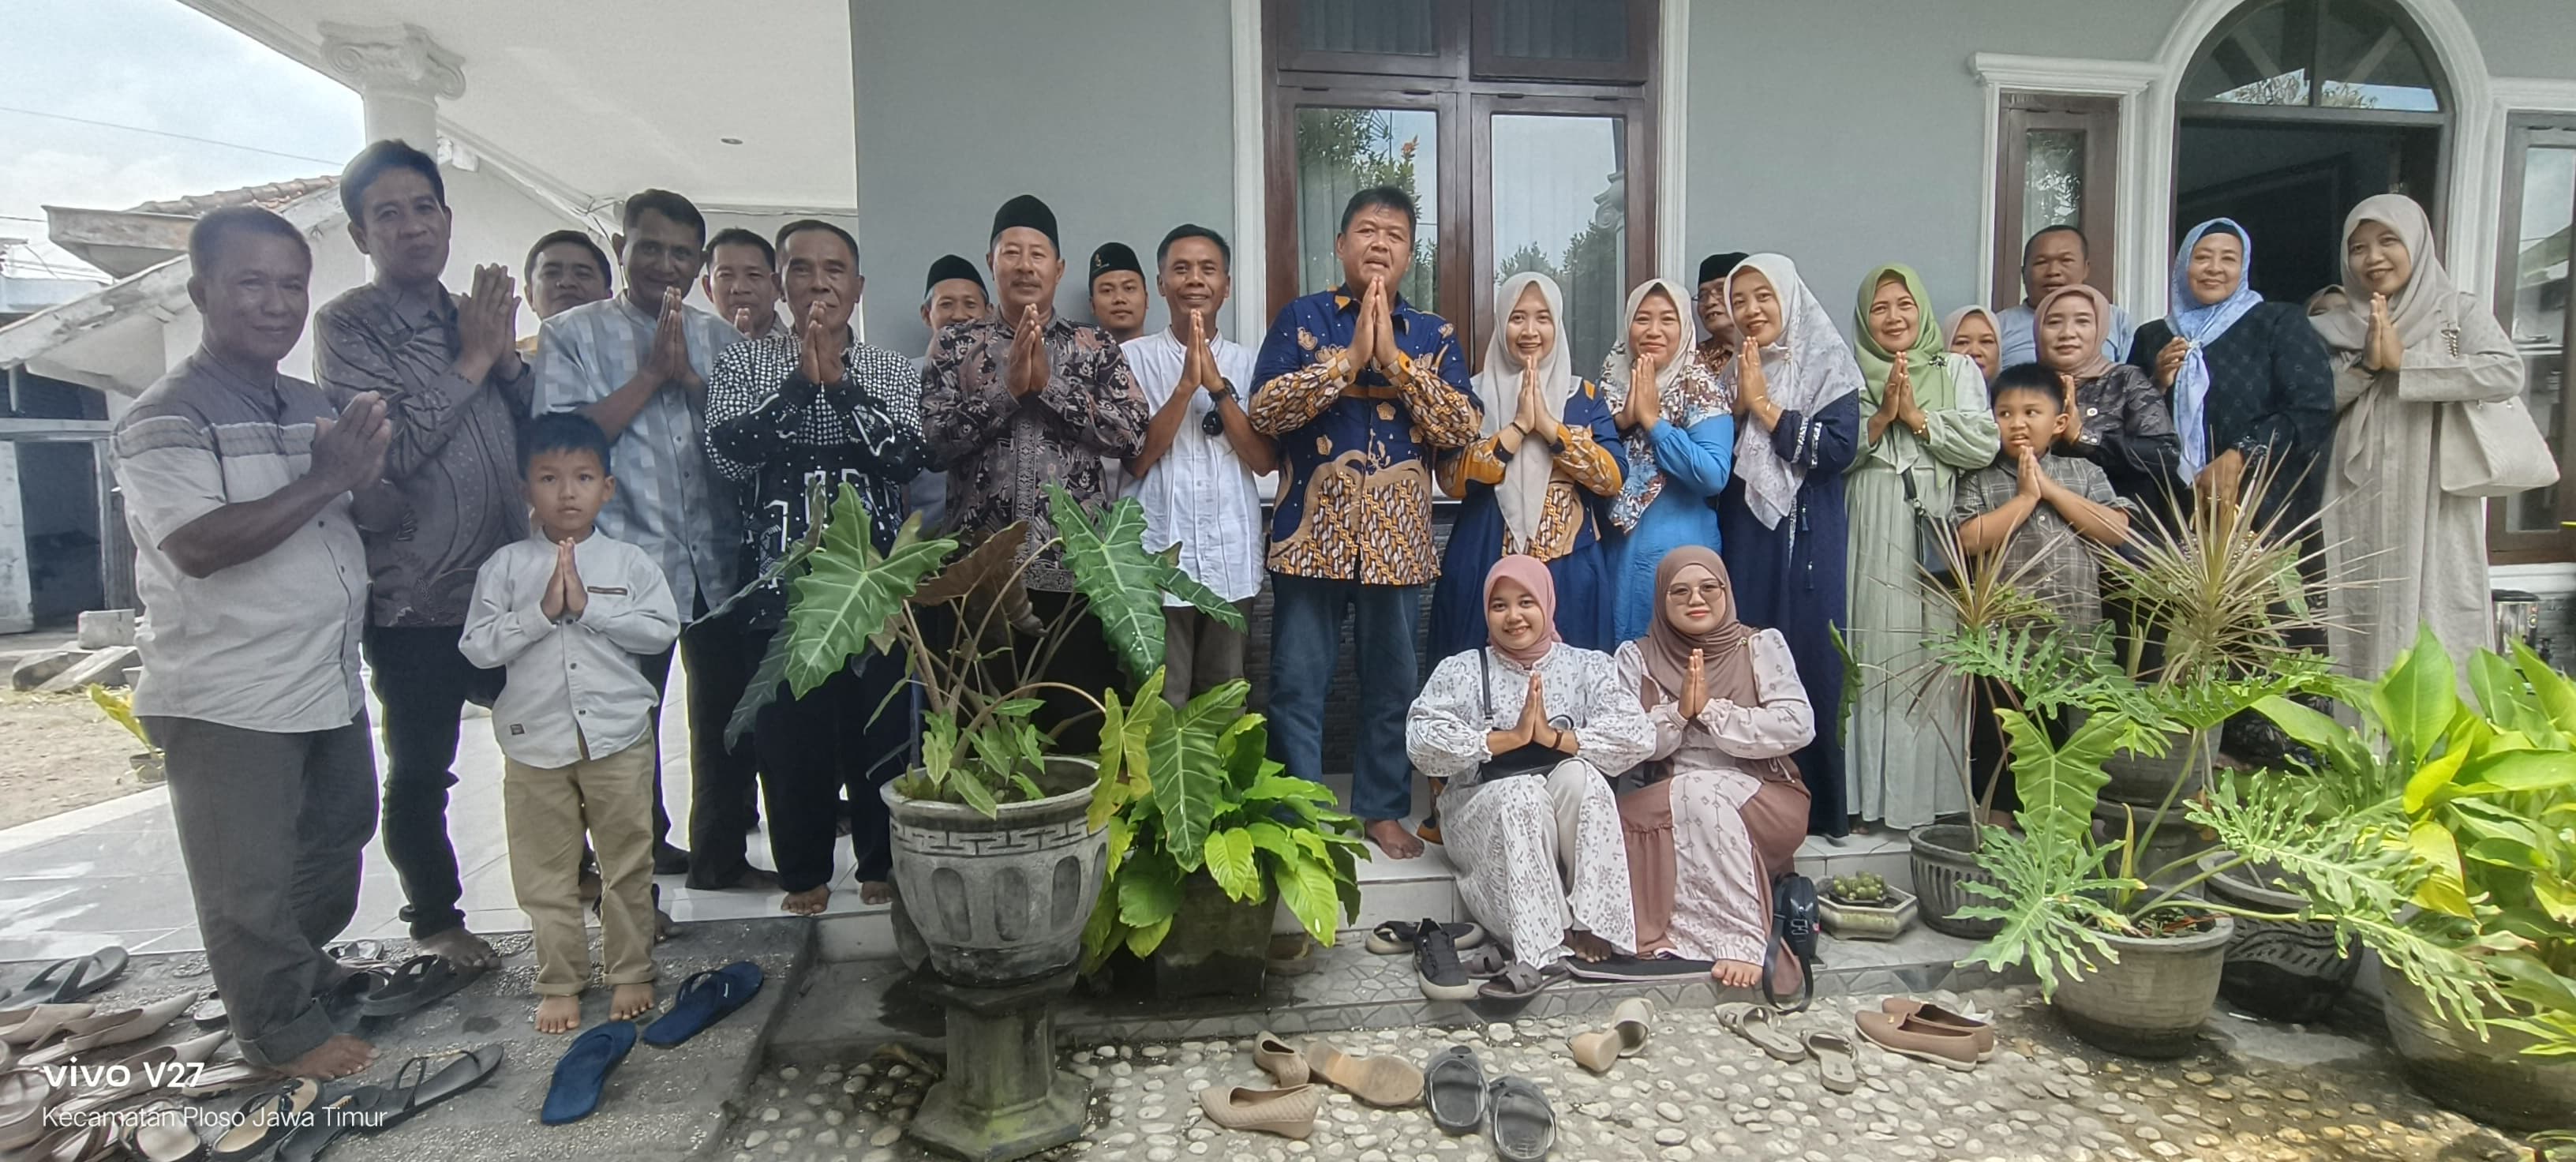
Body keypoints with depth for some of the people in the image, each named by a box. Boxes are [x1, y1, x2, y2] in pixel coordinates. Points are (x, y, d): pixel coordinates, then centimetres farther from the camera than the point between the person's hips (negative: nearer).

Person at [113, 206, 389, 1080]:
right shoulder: (164, 418, -13)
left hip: (332, 686, 8)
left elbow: (366, 524, 18)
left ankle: (306, 968, 45)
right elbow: (199, 546, -26)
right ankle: (283, 1028, 22)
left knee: (336, 843, 23)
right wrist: (323, 480, -25)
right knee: (249, 883, 6)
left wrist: (370, 469, -3)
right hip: (228, 702, -7)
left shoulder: (314, 407, 9)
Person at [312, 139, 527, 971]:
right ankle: (434, 918, 26)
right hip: (416, 599, -6)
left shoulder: (472, 317, 11)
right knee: (419, 772, 9)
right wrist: (471, 361, -15)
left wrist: (509, 357, -8)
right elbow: (390, 447, -19)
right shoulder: (347, 325, -8)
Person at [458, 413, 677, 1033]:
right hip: (535, 740, 1)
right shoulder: (506, 566, 2)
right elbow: (478, 646, -4)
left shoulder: (630, 563, 1)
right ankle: (559, 983, 24)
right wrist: (541, 611, -15)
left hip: (618, 735, 0)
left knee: (628, 864, 9)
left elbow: (662, 630, -10)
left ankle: (630, 973, 23)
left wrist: (587, 607, -14)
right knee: (547, 872, 10)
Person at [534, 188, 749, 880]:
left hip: (720, 560, 3)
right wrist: (651, 373, -9)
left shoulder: (719, 338, 15)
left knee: (729, 711, 9)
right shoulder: (573, 335, 4)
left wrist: (689, 375, -9)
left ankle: (720, 854, 24)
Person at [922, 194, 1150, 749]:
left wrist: (1047, 383, -9)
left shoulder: (1098, 347, 9)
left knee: (1082, 729, 4)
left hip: (1076, 570, 0)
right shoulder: (956, 345, 10)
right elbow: (933, 438, -3)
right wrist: (1008, 386, -12)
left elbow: (1131, 434, -5)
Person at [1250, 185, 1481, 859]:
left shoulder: (1433, 335, 9)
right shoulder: (1302, 317, 3)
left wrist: (1394, 360, -11)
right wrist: (1350, 359, -13)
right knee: (1299, 682, 2)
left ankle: (1382, 810, 26)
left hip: (1397, 534, 2)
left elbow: (1462, 429, -3)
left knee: (1392, 682, 10)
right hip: (1312, 530, -2)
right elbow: (1265, 411, -8)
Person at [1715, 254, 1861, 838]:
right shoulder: (1729, 374, 13)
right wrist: (1738, 405, -7)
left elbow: (1839, 449, -13)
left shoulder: (1829, 366, 0)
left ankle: (1818, 806, 8)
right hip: (1743, 541, 4)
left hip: (1807, 541, -3)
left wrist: (1763, 406, -11)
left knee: (1807, 665, -3)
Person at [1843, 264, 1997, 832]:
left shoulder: (1959, 369, 13)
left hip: (1939, 532, 0)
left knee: (1935, 657, -4)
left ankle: (1936, 791, 4)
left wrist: (1917, 416, -5)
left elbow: (1983, 446, 1)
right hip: (1872, 535, 0)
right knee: (1876, 657, -3)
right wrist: (1881, 417, -8)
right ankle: (1875, 795, 3)